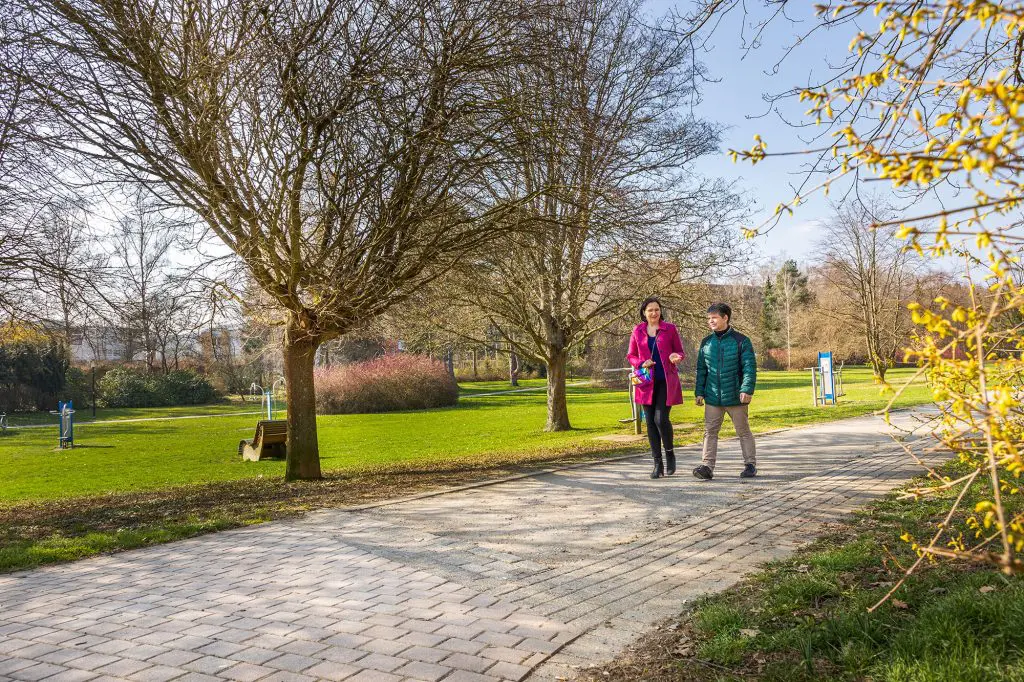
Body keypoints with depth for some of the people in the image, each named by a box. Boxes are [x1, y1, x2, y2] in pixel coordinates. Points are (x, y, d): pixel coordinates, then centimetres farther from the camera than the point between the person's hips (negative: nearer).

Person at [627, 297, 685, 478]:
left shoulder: (670, 329, 3)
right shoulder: (638, 331, 8)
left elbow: (681, 353, 8)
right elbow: (631, 356, 12)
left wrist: (676, 357, -16)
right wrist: (642, 363, -9)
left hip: (666, 381, -3)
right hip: (647, 382, 3)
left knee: (661, 419, -14)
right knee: (650, 422, 3)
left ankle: (670, 454, 13)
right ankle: (658, 464, 13)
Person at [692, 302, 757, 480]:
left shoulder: (741, 341, -5)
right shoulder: (706, 342, 8)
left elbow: (750, 368, -9)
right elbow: (701, 370, 12)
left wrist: (747, 389, -19)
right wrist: (699, 392, 6)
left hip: (735, 397, -4)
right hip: (712, 397, 4)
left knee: (743, 431, 9)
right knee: (710, 431, 0)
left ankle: (750, 465, 20)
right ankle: (708, 466, 1)